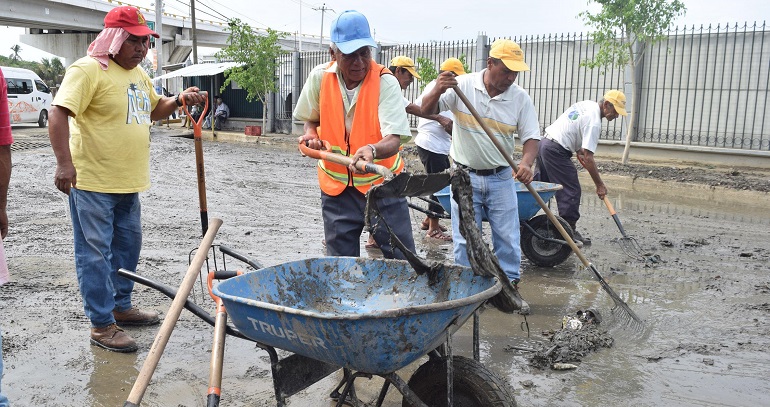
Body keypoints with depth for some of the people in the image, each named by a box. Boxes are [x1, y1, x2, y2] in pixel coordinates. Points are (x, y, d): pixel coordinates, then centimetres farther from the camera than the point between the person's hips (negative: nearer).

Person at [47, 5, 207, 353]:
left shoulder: (138, 73, 13)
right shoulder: (88, 69, -13)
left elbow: (154, 109, 27)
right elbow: (59, 114, -22)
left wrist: (179, 100, 7)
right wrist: (64, 162, -31)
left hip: (128, 182, 9)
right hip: (92, 181, -9)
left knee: (128, 247, 18)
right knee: (95, 253, -1)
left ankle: (121, 306, 34)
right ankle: (102, 325, 8)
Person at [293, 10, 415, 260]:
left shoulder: (385, 81, -16)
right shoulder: (319, 77, -7)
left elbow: (394, 140, -26)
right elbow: (311, 118, 13)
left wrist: (372, 150, -47)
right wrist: (311, 134, -8)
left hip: (382, 183, -2)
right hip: (337, 186, 3)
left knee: (403, 260, 2)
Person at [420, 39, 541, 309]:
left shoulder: (520, 98, -4)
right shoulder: (462, 86, -9)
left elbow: (531, 137, -3)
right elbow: (427, 111, -9)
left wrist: (526, 163, -23)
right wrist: (438, 90, -31)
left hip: (501, 178, 2)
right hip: (465, 176, -1)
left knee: (508, 238, 7)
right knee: (465, 239, 6)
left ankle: (510, 286, 22)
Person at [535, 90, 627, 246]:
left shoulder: (587, 104, 10)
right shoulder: (594, 122, -18)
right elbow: (588, 158, -20)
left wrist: (578, 150, 18)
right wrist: (600, 185, -13)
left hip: (545, 143, 10)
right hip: (557, 152, -10)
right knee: (571, 191, -5)